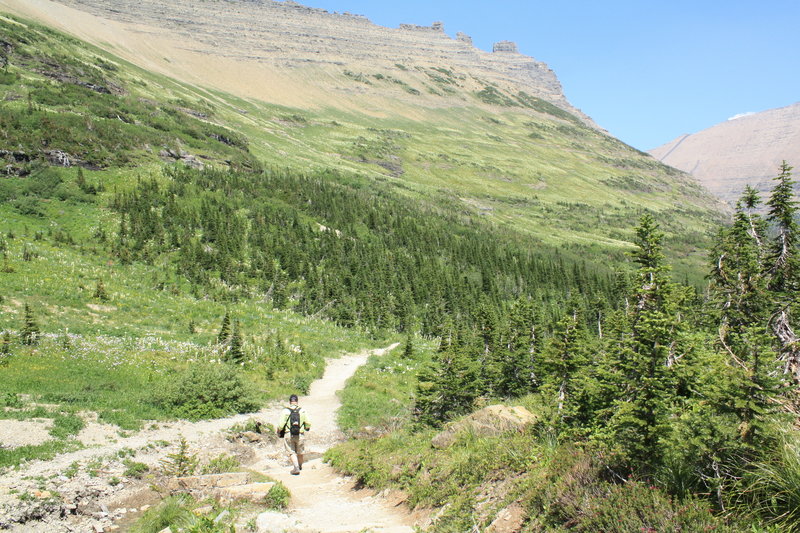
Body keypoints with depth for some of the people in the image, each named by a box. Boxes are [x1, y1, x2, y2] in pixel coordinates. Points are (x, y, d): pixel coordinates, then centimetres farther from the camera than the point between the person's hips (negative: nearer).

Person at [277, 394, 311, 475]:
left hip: (288, 435, -2)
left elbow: (281, 425, -10)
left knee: (291, 453, 5)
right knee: (299, 452, 19)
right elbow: (308, 423, 0)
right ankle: (300, 466, 38)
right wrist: (307, 428, 22)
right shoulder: (302, 411, -1)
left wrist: (278, 432, 9)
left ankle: (296, 468, -9)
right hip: (300, 435, 2)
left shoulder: (285, 411, -6)